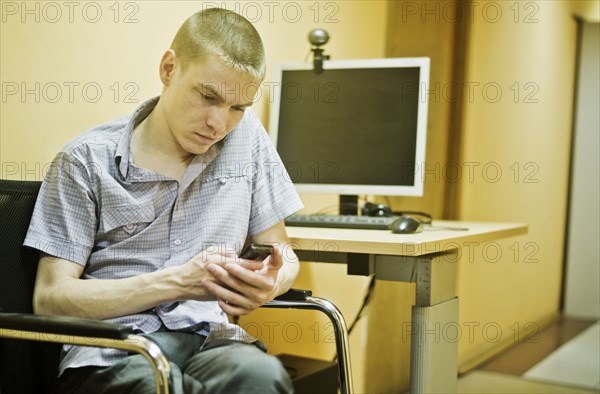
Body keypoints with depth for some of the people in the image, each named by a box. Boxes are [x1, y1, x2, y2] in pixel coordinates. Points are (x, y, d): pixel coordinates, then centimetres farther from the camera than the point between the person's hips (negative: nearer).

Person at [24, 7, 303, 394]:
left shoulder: (247, 135, 10)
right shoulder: (87, 161, 0)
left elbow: (281, 253, 17)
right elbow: (50, 297, -2)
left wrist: (270, 283, -9)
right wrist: (179, 281, -13)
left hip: (209, 339, 2)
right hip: (113, 349, -2)